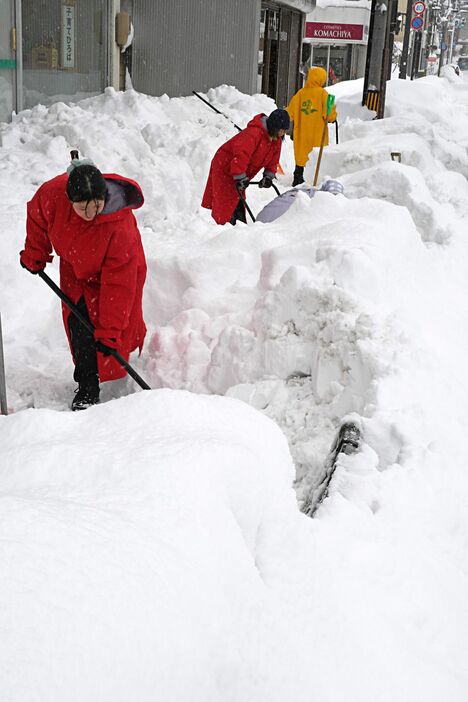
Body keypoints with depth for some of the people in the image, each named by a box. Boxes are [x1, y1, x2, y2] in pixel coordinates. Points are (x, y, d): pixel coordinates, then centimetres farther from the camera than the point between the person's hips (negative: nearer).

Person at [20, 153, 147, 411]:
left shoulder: (120, 227, -40)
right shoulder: (52, 193, -32)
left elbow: (118, 283, -35)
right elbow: (37, 216, -5)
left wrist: (109, 330, -33)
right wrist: (35, 254, 5)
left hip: (116, 270, -3)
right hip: (75, 269, 3)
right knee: (79, 326, -3)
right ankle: (87, 386, 10)